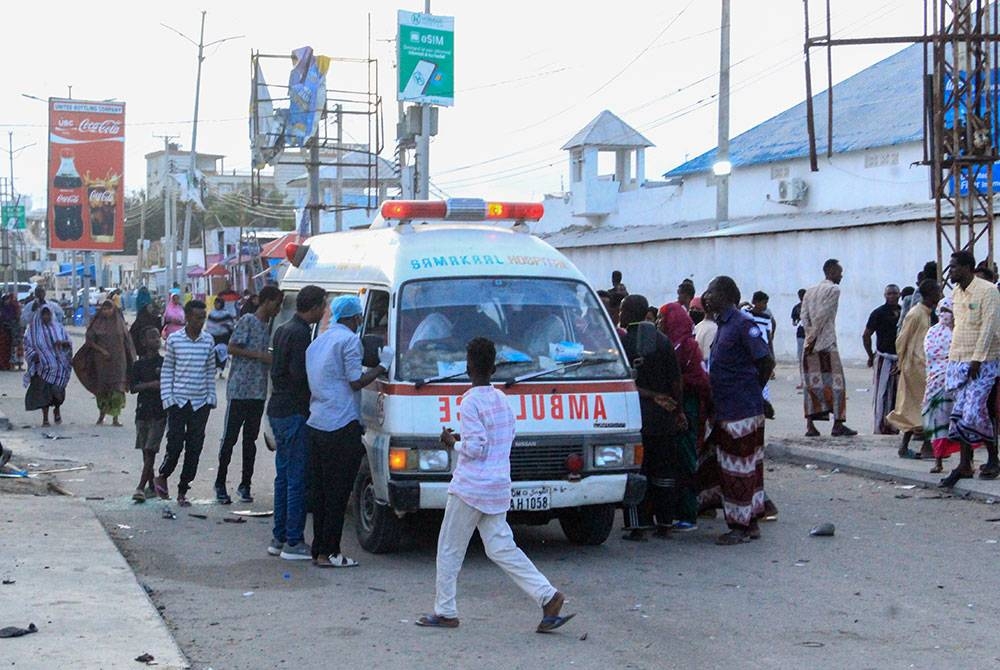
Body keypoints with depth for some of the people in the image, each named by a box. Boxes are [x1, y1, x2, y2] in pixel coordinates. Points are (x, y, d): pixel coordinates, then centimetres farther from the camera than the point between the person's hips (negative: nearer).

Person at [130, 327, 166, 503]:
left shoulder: (165, 363, 3)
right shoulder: (139, 365, 5)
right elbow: (134, 387, -3)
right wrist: (151, 384, -15)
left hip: (160, 412, -2)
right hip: (143, 411, 2)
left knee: (150, 450, -9)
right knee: (146, 452, 7)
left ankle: (141, 487, -13)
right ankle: (151, 487, 17)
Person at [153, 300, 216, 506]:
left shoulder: (208, 341, 5)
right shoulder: (174, 340, -2)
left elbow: (211, 371, 11)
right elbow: (167, 370, 2)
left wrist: (211, 397, 5)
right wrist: (167, 398, -4)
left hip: (201, 402, 3)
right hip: (178, 400, -3)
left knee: (194, 448, 4)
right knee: (175, 444, -5)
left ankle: (183, 490, 13)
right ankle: (162, 476, 22)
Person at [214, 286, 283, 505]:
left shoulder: (267, 326, 17)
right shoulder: (248, 320, -6)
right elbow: (232, 348, -13)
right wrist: (261, 355, -15)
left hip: (258, 393, 7)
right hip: (239, 390, -7)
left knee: (250, 439, 8)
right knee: (230, 438, -1)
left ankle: (245, 484, 13)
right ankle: (220, 483, 6)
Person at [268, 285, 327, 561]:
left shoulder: (283, 330, 14)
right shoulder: (301, 334, -16)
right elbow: (300, 374, -21)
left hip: (278, 410, 10)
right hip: (294, 412, -10)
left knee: (283, 476, 14)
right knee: (298, 479, -5)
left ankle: (279, 538, 19)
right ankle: (293, 543, -3)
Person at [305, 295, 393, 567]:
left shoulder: (317, 342, 19)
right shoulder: (349, 340, -7)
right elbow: (356, 382, -10)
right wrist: (383, 365, -2)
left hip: (316, 424, 9)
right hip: (341, 427, -8)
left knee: (320, 492, 11)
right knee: (338, 493, -4)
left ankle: (319, 549, 15)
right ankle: (328, 552, -3)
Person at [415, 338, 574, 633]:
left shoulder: (471, 402, -15)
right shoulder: (501, 399, 10)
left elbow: (475, 448, -19)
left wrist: (453, 443, -1)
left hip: (470, 487, -8)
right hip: (499, 487, 8)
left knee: (449, 550, 6)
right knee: (501, 547, 8)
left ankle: (445, 612, 12)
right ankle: (549, 597, -3)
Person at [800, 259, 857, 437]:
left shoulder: (810, 291, 18)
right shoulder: (834, 289, -4)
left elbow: (804, 317, 8)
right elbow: (823, 315, -13)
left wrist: (811, 337, 2)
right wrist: (813, 339, -11)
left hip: (811, 344, 7)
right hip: (826, 343, -7)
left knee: (812, 383, 7)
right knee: (835, 382, -2)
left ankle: (810, 425, 3)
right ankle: (838, 425, -4)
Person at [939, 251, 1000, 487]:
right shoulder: (956, 294, 14)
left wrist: (977, 359, -19)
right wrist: (953, 355, 13)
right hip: (958, 361, 7)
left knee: (974, 412, -11)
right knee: (961, 413, 3)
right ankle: (964, 465, 7)